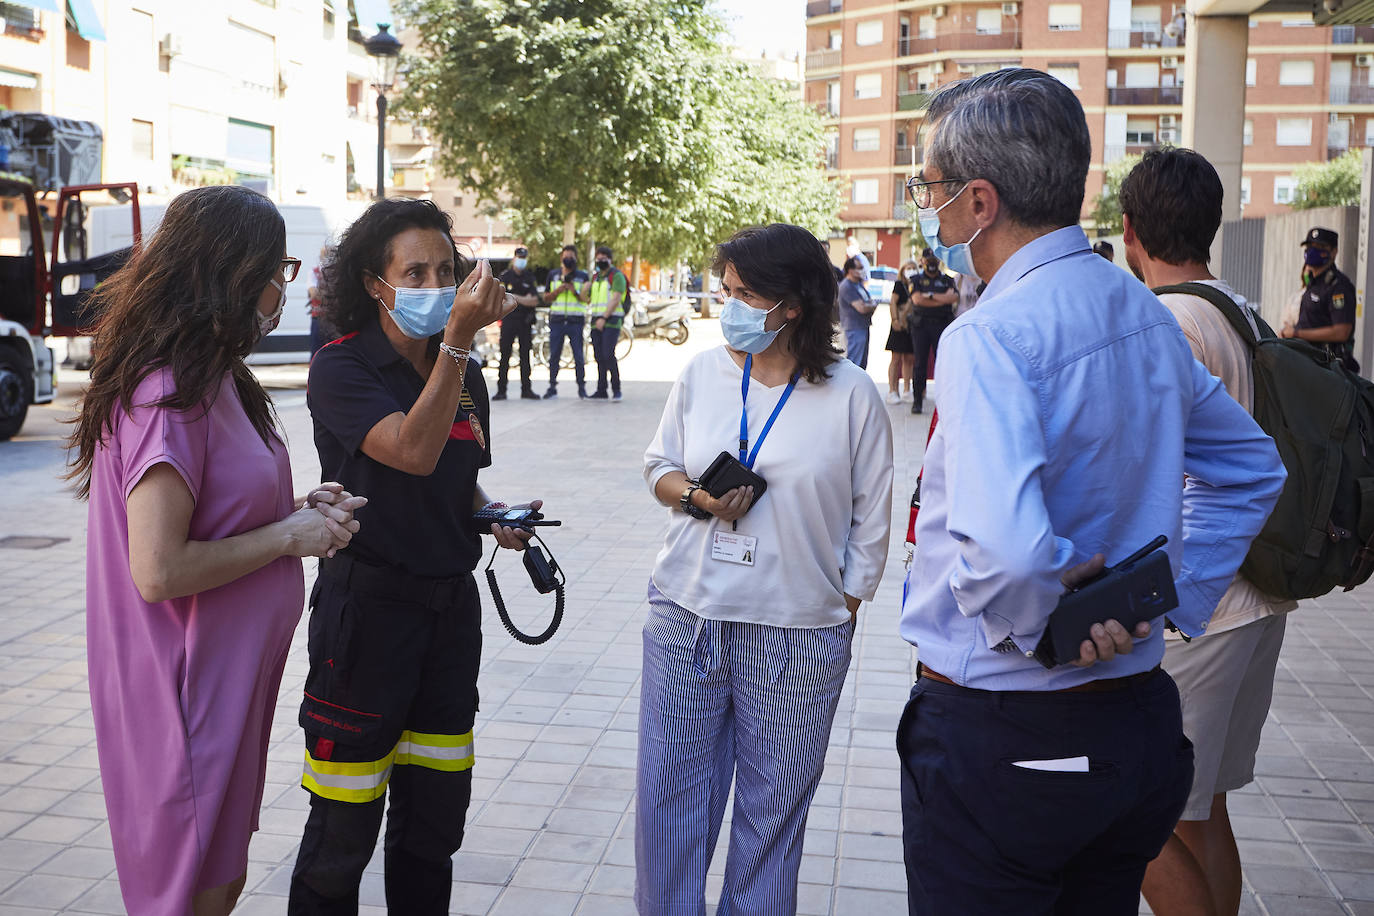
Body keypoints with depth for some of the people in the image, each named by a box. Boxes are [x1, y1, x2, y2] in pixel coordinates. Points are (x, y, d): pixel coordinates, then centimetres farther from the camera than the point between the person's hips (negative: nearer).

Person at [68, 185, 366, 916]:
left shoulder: (214, 381, 10)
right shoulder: (168, 397, -22)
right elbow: (159, 570, -27)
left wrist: (297, 507, 3)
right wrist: (288, 535, -17)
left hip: (232, 678, 10)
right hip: (189, 688, -9)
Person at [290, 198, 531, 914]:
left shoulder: (466, 378, 9)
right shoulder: (342, 370, -10)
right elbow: (413, 451, -27)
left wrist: (496, 519, 1)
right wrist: (457, 337, -32)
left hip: (452, 608, 6)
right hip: (367, 610, -6)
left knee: (436, 816, 16)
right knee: (344, 829, 4)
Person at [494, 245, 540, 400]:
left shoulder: (530, 278, 9)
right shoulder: (505, 276, 4)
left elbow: (536, 301, 1)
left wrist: (514, 297, -8)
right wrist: (524, 300, -8)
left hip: (525, 322, 2)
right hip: (508, 320, -2)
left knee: (525, 355, 5)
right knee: (505, 355, -3)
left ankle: (526, 389, 10)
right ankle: (501, 390, 0)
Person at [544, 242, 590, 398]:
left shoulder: (583, 276, 8)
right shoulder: (553, 275, 14)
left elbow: (586, 299, 4)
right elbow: (548, 298, 13)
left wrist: (574, 291, -14)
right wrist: (559, 289, -6)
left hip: (575, 321, -2)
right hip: (557, 320, 2)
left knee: (579, 356, -5)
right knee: (554, 355, 2)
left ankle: (582, 388, 4)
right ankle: (552, 387, 9)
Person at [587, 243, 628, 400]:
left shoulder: (617, 276, -3)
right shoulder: (595, 277, 19)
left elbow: (616, 299, -13)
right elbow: (588, 299, 22)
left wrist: (604, 318, -18)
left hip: (611, 320, -7)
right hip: (596, 321, 7)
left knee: (608, 355, -15)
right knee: (599, 357, 4)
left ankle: (616, 390, -8)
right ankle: (601, 391, 7)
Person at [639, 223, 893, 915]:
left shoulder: (852, 396, -6)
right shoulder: (703, 372, 3)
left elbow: (870, 523, 0)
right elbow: (659, 464, 14)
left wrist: (842, 620, 0)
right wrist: (695, 495, -8)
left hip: (798, 636, -3)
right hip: (686, 621, 3)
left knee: (772, 811, 10)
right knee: (667, 795, 9)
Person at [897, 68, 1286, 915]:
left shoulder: (989, 337, -23)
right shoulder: (1146, 314, 4)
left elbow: (1001, 549, -39)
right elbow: (1253, 468, 19)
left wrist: (1039, 621, -19)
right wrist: (1178, 596, 13)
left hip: (998, 741, -8)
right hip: (1139, 721, 8)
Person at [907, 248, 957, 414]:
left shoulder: (947, 280, 13)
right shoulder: (917, 280, 10)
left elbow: (954, 297, -6)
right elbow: (917, 299, -9)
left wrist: (931, 295, -9)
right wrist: (943, 299, -6)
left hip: (942, 324, 1)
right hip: (921, 324, -1)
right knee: (920, 362, -1)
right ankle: (917, 400, 4)